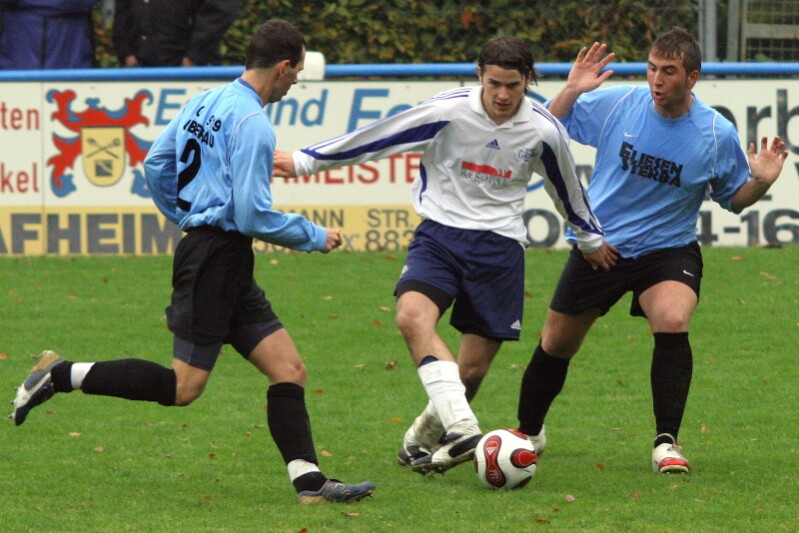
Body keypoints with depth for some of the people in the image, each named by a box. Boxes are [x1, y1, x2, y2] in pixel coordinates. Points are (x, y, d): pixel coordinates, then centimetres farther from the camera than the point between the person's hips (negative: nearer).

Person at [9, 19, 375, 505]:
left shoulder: (206, 102, 10)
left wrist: (186, 218, 29)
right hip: (219, 259, -10)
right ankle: (62, 376, -1)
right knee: (183, 387, -6)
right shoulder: (253, 124, -17)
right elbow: (252, 215, -19)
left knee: (288, 368, 4)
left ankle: (310, 481, -2)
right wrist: (314, 237, -6)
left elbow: (156, 164, 18)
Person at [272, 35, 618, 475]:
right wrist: (304, 161, 0)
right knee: (412, 315, -31)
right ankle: (462, 428, -42)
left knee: (473, 370, -1)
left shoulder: (543, 130, -3)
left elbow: (568, 189, 16)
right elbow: (377, 138, -3)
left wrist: (591, 240, 31)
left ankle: (423, 438, 26)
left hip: (499, 244, 1)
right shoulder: (448, 111, -10)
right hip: (440, 234, -1)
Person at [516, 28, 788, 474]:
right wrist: (572, 91, -17)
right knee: (557, 344, 10)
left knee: (673, 322, -30)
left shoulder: (717, 135, -12)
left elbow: (734, 199, 2)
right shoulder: (614, 104, -11)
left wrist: (761, 182, -19)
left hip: (668, 250, -2)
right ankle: (528, 434, 37)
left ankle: (667, 442, -19)